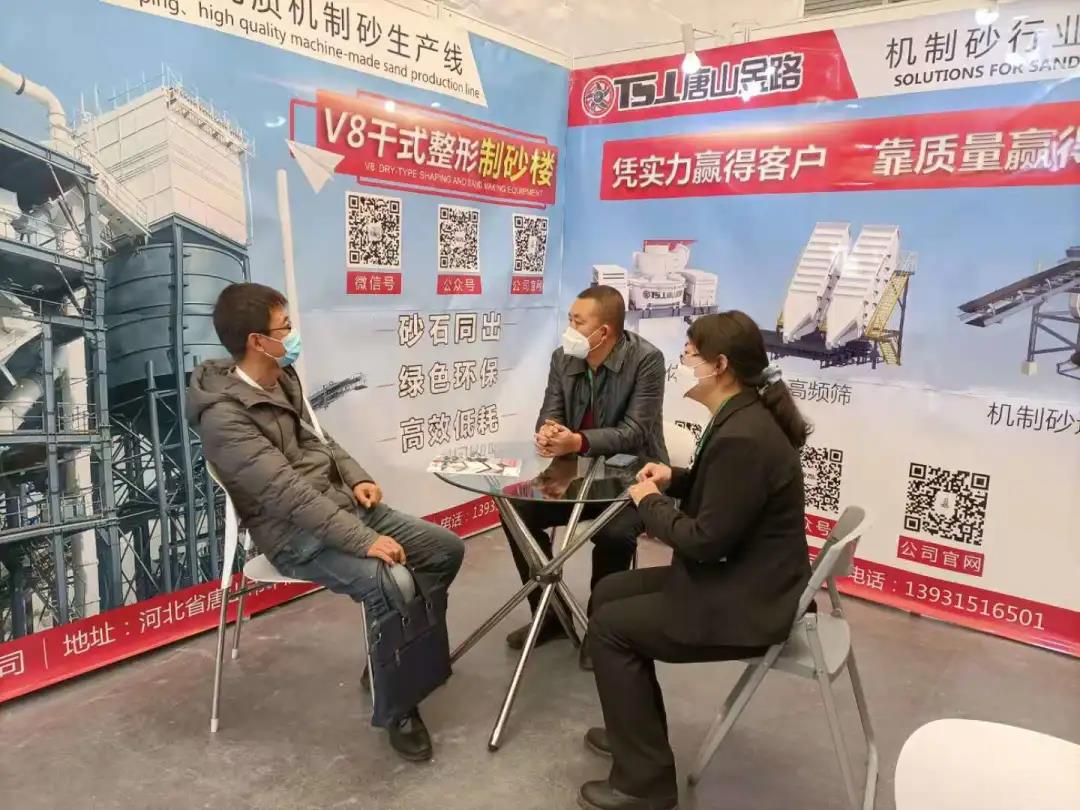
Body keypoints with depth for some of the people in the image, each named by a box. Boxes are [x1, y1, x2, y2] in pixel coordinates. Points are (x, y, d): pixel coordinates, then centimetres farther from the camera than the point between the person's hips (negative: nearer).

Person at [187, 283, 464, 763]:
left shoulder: (283, 378, 5)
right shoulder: (224, 418, -21)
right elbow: (290, 494, -28)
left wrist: (356, 477, 2)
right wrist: (365, 541, -31)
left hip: (342, 505, 9)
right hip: (295, 534, -8)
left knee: (447, 549, 1)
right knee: (391, 583, -31)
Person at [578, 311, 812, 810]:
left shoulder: (743, 436, -28)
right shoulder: (745, 417, 4)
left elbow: (706, 541, -26)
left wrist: (650, 502, -10)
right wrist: (675, 479, 3)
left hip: (746, 602, -10)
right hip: (739, 576, 10)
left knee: (608, 627, -6)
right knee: (609, 594, 14)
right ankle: (637, 730, 29)